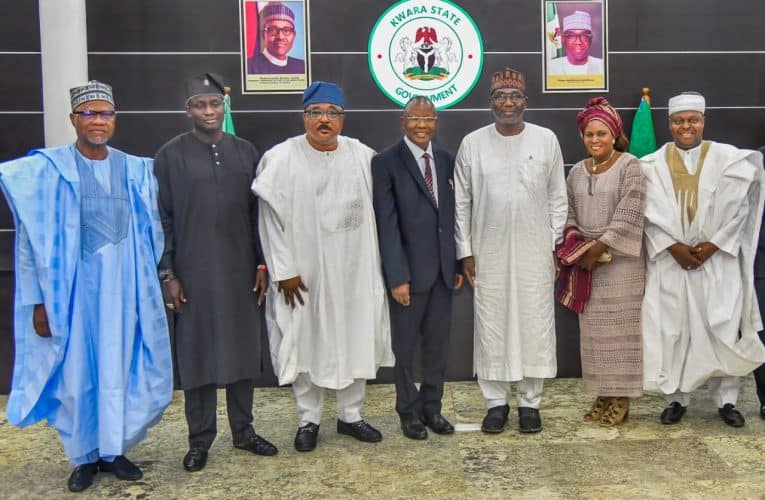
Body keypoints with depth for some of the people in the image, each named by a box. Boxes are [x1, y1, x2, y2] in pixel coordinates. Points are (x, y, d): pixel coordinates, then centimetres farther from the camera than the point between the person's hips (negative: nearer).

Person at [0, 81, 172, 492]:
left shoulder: (136, 170, 5)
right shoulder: (47, 169, -4)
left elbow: (150, 233, 10)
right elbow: (33, 239, -4)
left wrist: (154, 282, 7)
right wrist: (38, 299, -7)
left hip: (124, 283, 3)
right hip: (71, 283, -2)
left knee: (120, 367, 9)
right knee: (76, 370, 6)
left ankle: (113, 449, 26)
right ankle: (85, 456, 23)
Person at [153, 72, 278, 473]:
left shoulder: (245, 152, 6)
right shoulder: (170, 155, -2)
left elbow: (257, 213, 8)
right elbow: (162, 218, -3)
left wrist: (262, 263, 5)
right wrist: (168, 273, -7)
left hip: (241, 271, 3)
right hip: (193, 274, -3)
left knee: (243, 350, 10)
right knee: (196, 355, 5)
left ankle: (243, 430, 25)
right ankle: (200, 439, 18)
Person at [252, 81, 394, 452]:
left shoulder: (362, 156, 0)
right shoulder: (281, 159, -9)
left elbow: (374, 211, 7)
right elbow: (272, 219, -7)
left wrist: (376, 264, 7)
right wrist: (284, 271, -9)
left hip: (353, 269, 3)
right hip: (304, 272, -3)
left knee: (356, 341, 10)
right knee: (305, 343, 8)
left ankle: (351, 415, 27)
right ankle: (308, 420, 23)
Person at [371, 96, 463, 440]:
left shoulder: (447, 160, 8)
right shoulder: (386, 162, -7)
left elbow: (454, 215, 11)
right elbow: (387, 224, -11)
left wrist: (459, 264, 8)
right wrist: (397, 276, -15)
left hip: (442, 269, 4)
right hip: (409, 270, -4)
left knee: (438, 343, 12)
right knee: (405, 345, 9)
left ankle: (432, 407, 26)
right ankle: (409, 411, 24)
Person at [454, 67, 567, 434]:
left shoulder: (546, 140, 2)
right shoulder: (472, 143, 2)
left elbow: (557, 198, 6)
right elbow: (461, 202, 5)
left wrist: (555, 246, 2)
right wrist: (465, 251, 2)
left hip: (535, 253, 0)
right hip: (488, 253, 0)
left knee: (535, 325, 4)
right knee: (491, 326, 5)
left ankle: (530, 402, 18)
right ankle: (496, 402, 18)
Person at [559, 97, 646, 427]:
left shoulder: (630, 166, -5)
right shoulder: (577, 171, 11)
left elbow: (629, 215, -13)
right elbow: (568, 211, 15)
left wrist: (599, 248, -14)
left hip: (620, 260, -5)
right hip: (586, 262, 5)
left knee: (620, 326, 0)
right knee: (592, 328, 7)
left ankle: (621, 398, 10)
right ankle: (602, 394, 18)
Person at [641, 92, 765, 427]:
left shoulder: (728, 158, 3)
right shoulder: (653, 164, 4)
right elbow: (650, 212, -1)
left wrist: (713, 244, -10)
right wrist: (673, 246, -12)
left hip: (718, 260, 0)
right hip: (670, 261, 1)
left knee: (723, 328, -1)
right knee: (672, 329, 2)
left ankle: (726, 400, 10)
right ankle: (677, 398, 13)